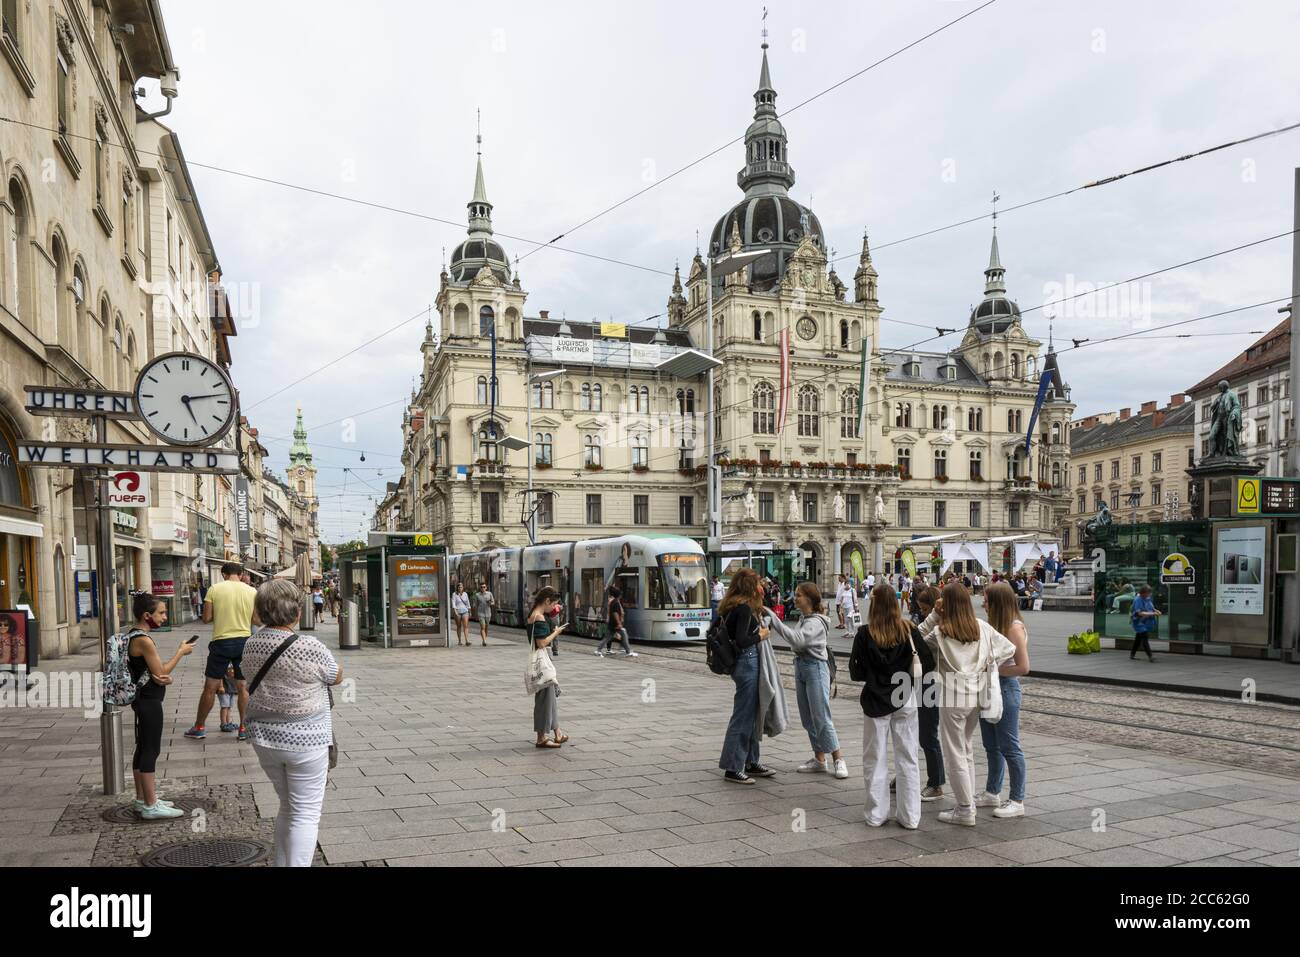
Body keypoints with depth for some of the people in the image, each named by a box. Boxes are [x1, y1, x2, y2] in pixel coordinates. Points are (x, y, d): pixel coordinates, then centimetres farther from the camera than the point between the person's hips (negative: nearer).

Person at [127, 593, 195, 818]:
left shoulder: (134, 636, 11)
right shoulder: (144, 640, -20)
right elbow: (160, 672, -18)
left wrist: (165, 678, -8)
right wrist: (181, 652, -8)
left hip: (142, 700, 10)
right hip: (149, 701, -10)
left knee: (143, 748, 16)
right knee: (151, 750, -6)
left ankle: (142, 799, 25)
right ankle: (150, 806, -2)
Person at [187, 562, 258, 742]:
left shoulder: (215, 589, -4)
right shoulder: (252, 591, -1)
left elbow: (206, 618, -4)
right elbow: (258, 621, 0)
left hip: (221, 641, -1)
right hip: (244, 641, 1)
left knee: (210, 687, 9)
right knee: (243, 687, 9)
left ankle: (199, 727, 20)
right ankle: (243, 728, 12)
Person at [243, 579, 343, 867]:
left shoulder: (251, 645, -3)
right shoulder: (311, 648, -21)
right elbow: (337, 677, -3)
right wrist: (338, 666, 18)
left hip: (264, 737, 6)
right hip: (305, 741, -6)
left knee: (287, 808, 22)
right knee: (306, 814, 4)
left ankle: (281, 863, 28)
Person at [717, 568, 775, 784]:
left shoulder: (731, 606, 11)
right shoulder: (744, 607, -17)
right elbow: (741, 641, -24)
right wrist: (760, 636, -9)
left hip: (743, 662, 10)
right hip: (747, 662, -10)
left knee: (751, 714, 17)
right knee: (743, 716, -3)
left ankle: (751, 762, 27)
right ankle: (732, 768, 3)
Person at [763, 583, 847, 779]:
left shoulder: (816, 622, -17)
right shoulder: (803, 618, 11)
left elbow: (797, 639, -31)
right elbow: (795, 641, 9)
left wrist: (773, 620, -30)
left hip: (815, 668, -9)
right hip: (800, 667, 9)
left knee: (821, 718, -6)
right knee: (807, 719, 11)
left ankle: (838, 759, 2)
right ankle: (819, 759, 18)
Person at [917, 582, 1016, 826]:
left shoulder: (940, 632, -14)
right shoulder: (982, 627, 1)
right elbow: (1009, 648, 3)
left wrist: (934, 615, -5)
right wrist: (986, 664, 6)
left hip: (952, 697, -6)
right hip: (975, 695, 6)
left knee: (955, 754, 3)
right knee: (968, 750, 20)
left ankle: (965, 810, 7)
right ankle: (969, 800, 26)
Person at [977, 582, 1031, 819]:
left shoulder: (1014, 627, -15)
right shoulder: (994, 626, 10)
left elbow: (1023, 667, -19)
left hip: (1005, 688, -9)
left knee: (1009, 747, -1)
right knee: (992, 746, 16)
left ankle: (1017, 801, 8)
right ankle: (992, 793, 28)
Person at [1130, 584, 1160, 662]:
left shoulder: (1148, 598, 6)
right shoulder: (1138, 600, -19)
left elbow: (1152, 608, 21)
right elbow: (1140, 613, -25)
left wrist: (1156, 611, -1)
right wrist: (1152, 614, -27)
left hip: (1146, 623, 9)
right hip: (1140, 623, -9)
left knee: (1138, 639, 16)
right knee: (1145, 638, -15)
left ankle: (1132, 655, 25)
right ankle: (1150, 656, -18)